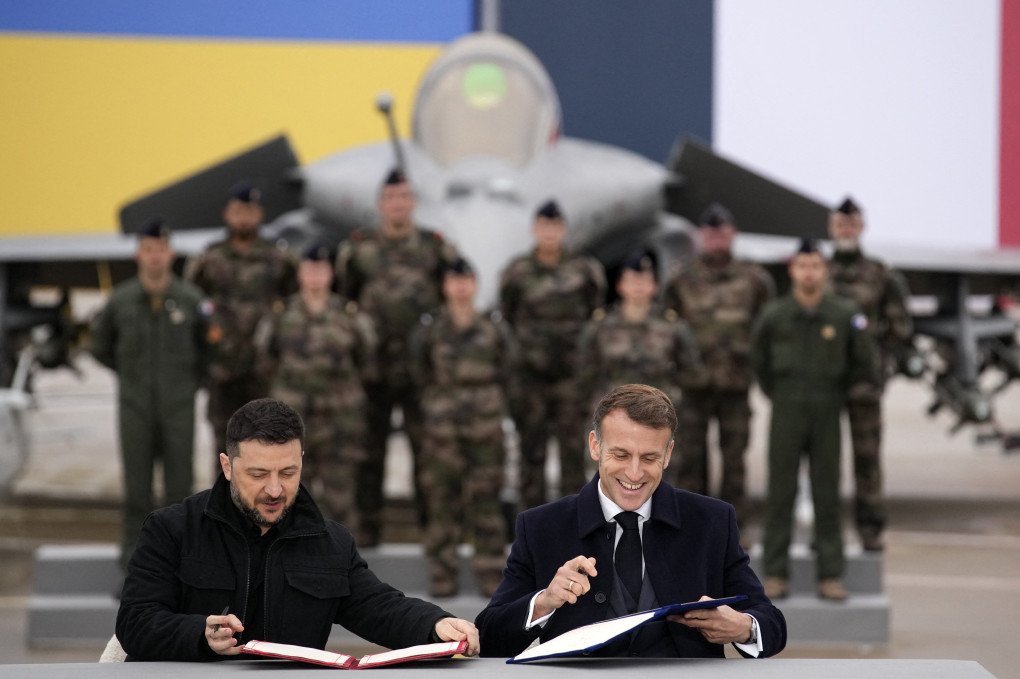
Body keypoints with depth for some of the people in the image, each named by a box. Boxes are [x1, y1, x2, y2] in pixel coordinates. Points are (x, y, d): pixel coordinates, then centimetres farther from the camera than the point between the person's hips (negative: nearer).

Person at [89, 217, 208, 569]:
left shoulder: (190, 299, -6)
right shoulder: (121, 300, -4)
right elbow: (100, 346, 12)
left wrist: (192, 378, 6)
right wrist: (131, 375, 10)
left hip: (178, 408, 0)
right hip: (135, 408, 0)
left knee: (179, 486, 1)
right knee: (136, 488, 4)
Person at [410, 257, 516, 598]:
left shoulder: (494, 330, 3)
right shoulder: (430, 331, 1)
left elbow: (505, 373, 12)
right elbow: (422, 374, 12)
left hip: (486, 430, 0)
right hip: (442, 430, 0)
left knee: (485, 504, 0)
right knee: (442, 503, 1)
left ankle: (491, 575, 6)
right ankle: (442, 578, 7)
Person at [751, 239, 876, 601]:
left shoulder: (845, 315, -2)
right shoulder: (774, 315, -1)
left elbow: (863, 365, 8)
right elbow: (759, 363, 14)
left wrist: (836, 396, 10)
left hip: (826, 419, 0)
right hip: (786, 418, 0)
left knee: (827, 496, 2)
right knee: (780, 495, 1)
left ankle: (830, 575, 5)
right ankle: (775, 574, 5)